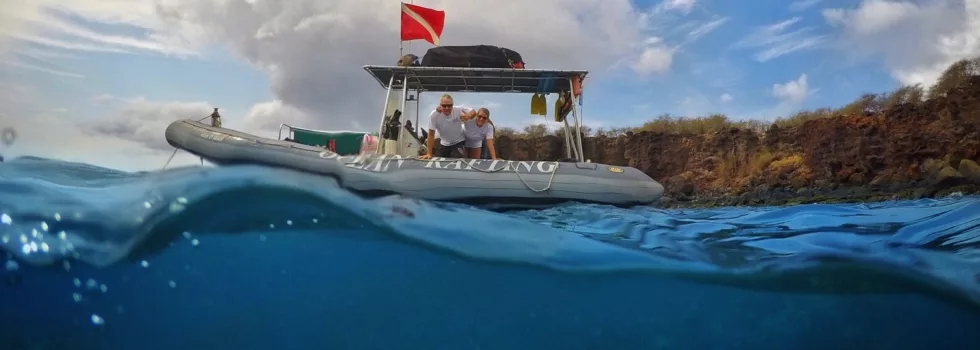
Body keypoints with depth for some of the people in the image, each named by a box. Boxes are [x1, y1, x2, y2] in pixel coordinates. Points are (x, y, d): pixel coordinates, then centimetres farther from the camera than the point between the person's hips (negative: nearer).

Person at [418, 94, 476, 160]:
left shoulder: (459, 110, -22)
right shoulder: (433, 115, -24)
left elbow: (473, 112, -13)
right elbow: (431, 135, -21)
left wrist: (468, 116, -38)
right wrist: (429, 153, -24)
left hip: (459, 142, -1)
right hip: (444, 144, 1)